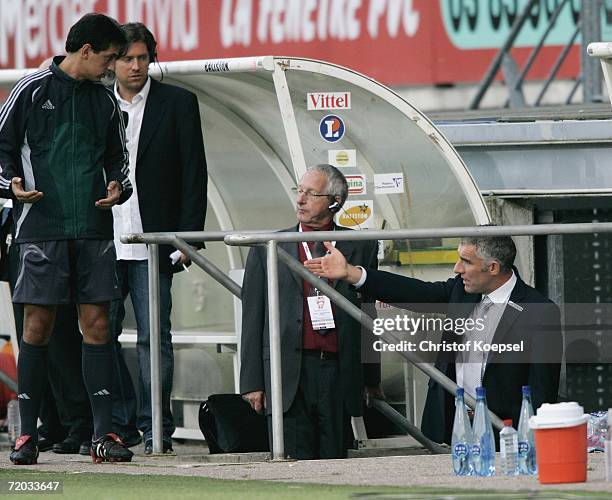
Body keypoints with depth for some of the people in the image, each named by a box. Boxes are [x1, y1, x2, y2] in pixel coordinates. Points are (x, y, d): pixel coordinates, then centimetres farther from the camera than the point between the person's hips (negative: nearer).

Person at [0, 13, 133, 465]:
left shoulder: (105, 100, 14)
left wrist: (119, 187, 2)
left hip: (94, 229, 4)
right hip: (42, 226, -4)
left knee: (97, 324, 0)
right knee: (38, 326, -3)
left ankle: (103, 432, 1)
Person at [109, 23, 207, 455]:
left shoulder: (178, 104, 3)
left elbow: (194, 175, 1)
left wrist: (187, 240, -6)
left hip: (152, 245, -3)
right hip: (102, 243, 3)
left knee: (155, 337, -4)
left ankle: (157, 430, 0)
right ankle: (119, 423, 12)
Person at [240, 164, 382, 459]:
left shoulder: (359, 248, 9)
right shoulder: (267, 249, 9)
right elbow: (253, 319, 8)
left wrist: (373, 380, 13)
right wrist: (252, 382, 2)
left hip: (338, 374, 0)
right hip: (287, 376, 0)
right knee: (293, 465, -7)